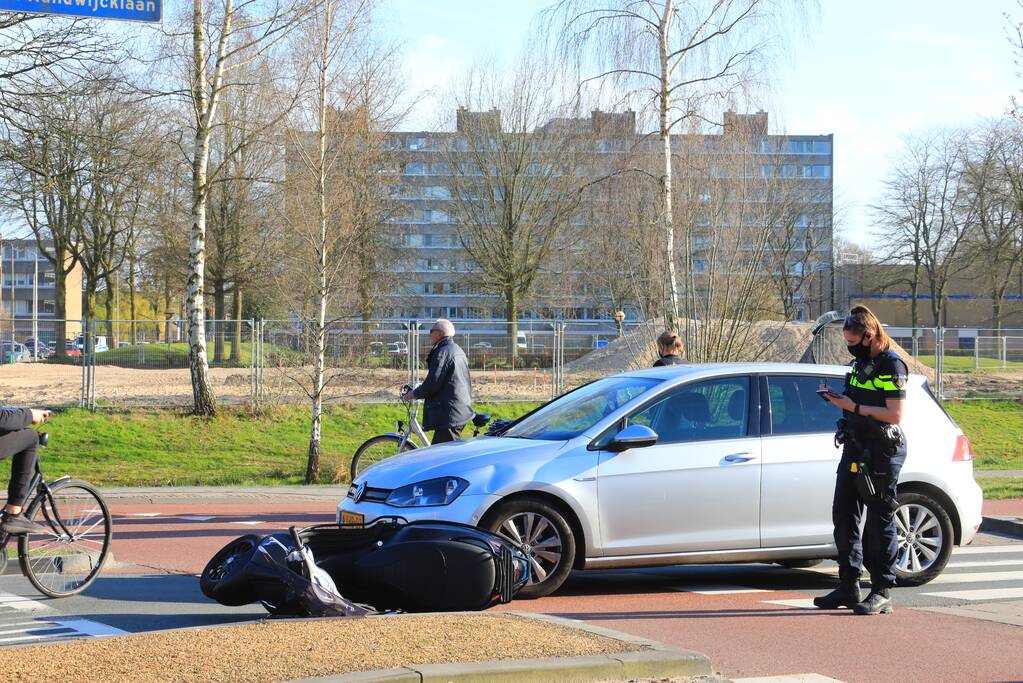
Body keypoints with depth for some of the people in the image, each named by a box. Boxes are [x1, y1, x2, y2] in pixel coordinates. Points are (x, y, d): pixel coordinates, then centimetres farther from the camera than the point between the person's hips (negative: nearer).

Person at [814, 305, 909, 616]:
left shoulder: (892, 366, -13)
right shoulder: (860, 363, 15)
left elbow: (895, 415, -18)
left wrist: (855, 407, -20)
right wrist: (839, 399, 6)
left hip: (882, 453, -9)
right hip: (855, 449, 9)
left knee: (880, 521, -3)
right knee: (844, 517, 9)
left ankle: (882, 593, 3)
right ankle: (848, 587, 17)